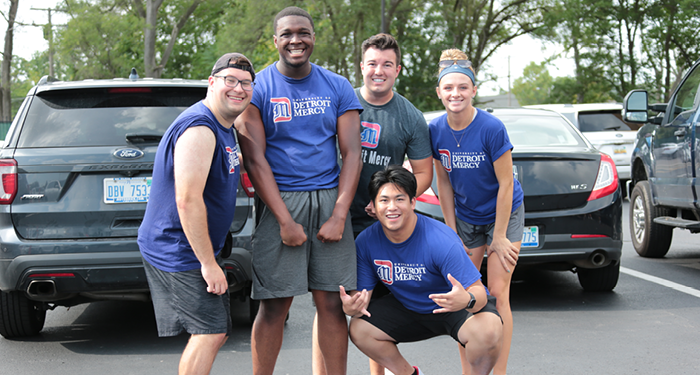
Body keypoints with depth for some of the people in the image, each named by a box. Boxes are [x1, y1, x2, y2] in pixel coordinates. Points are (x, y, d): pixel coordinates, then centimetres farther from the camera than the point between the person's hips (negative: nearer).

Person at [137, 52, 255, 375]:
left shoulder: (224, 127, 15)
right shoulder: (199, 128, -20)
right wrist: (209, 263, -23)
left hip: (195, 249, 11)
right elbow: (187, 200, -25)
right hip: (177, 250, -11)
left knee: (215, 332, 13)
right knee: (209, 333, -13)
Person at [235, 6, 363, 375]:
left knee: (332, 304, 3)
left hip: (329, 201, 2)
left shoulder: (338, 87, 8)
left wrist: (339, 216, -6)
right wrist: (285, 220, -12)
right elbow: (255, 159, -4)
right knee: (274, 306, -1)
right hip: (279, 202, -2)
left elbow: (351, 154, 5)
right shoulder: (257, 88, 1)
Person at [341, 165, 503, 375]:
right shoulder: (366, 242, -14)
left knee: (488, 330, -35)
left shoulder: (441, 241, -30)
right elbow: (362, 292, -8)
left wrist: (467, 301, -55)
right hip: (407, 309, 5)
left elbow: (478, 292, -30)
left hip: (454, 310, -5)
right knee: (358, 329, -13)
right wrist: (351, 307, -33)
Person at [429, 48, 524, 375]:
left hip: (504, 214, -4)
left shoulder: (492, 128, -23)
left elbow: (505, 184, -17)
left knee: (497, 293, -8)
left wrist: (499, 237, -14)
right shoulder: (435, 130, -10)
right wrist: (452, 232, -1)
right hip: (466, 218, 4)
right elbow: (444, 183, 0)